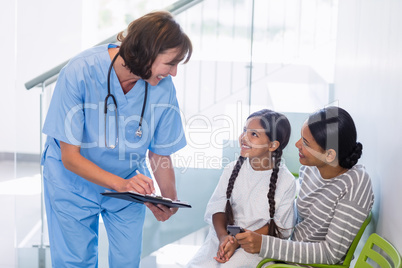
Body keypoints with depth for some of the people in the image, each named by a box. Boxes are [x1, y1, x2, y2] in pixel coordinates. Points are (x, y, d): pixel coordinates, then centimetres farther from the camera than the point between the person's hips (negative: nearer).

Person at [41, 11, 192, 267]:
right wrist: (120, 184, -38)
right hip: (75, 183, -2)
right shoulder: (80, 73, -29)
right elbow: (70, 157, -24)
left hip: (129, 181, 3)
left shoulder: (163, 87, -19)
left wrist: (170, 199, -27)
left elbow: (160, 154, -9)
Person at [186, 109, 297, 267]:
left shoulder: (286, 181, -6)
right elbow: (218, 207, 5)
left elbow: (278, 227, -7)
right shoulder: (232, 170, 7)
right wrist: (223, 236, -16)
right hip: (222, 238, 4)